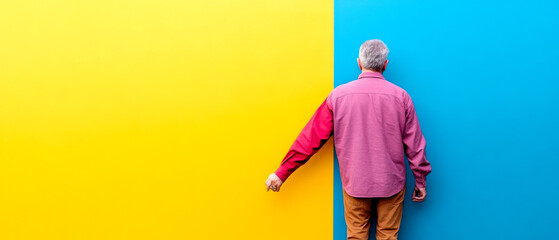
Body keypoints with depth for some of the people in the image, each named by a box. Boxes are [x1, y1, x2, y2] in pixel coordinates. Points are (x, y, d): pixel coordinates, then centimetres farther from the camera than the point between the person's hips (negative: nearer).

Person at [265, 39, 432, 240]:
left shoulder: (339, 95, -6)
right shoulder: (400, 96, -6)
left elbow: (311, 138, -4)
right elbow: (414, 144, -2)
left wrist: (282, 172, 3)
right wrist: (421, 180, 12)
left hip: (355, 184, 0)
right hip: (392, 183, 0)